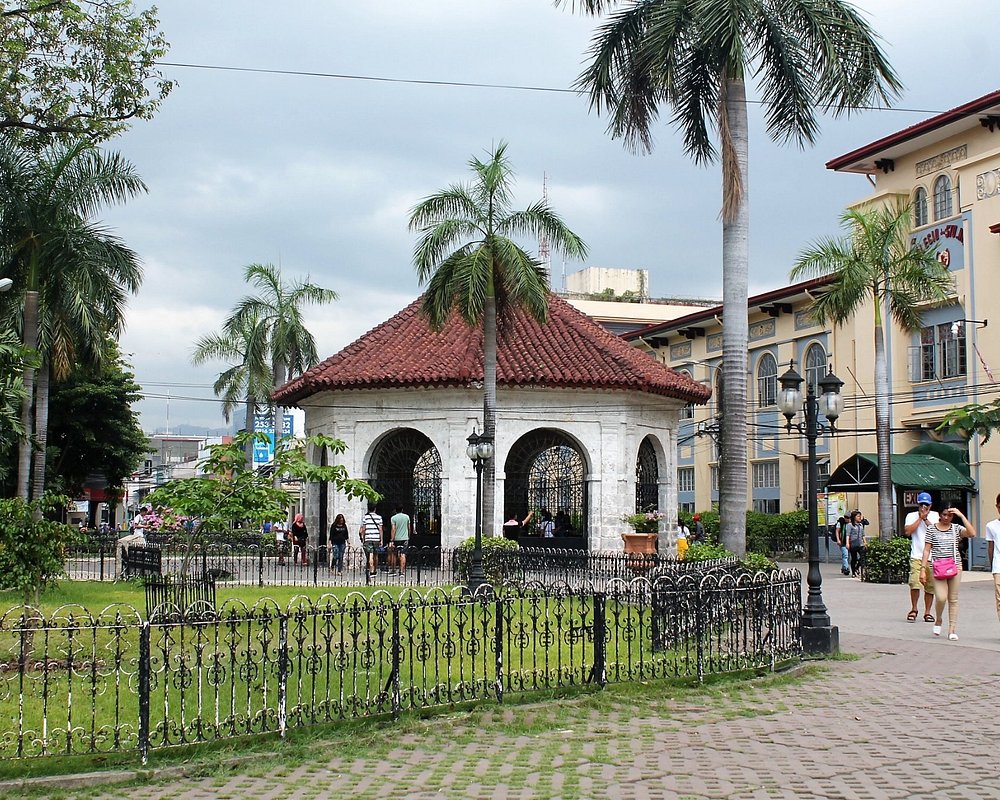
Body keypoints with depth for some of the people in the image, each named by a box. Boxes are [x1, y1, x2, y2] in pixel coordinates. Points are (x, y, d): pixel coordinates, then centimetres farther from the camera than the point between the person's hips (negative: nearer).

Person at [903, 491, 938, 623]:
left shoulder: (935, 516, 10)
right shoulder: (911, 516, 7)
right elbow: (907, 531, -9)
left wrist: (926, 519, -7)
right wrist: (920, 518, -7)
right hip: (917, 556, -2)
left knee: (930, 586, 4)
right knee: (915, 583, -15)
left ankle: (927, 612, 17)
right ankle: (913, 610, 3)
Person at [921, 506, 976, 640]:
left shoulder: (956, 528, 5)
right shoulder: (932, 529, 3)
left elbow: (972, 533, -14)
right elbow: (927, 550, 3)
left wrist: (961, 516, -14)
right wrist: (923, 568, -4)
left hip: (955, 567, 2)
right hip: (937, 568, -2)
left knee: (953, 599, 5)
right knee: (941, 597, -12)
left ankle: (952, 629, 11)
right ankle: (938, 621, 16)